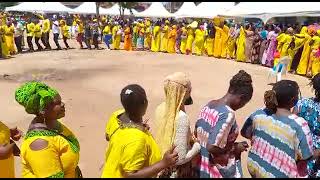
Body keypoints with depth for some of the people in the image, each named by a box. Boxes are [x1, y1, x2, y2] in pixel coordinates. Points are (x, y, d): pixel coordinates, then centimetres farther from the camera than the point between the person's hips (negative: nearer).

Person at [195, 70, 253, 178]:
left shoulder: (208, 106, -1)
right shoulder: (227, 114, -27)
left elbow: (196, 132, 10)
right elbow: (212, 147, -31)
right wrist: (235, 148, -15)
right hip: (220, 173, -7)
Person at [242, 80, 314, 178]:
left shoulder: (259, 115, -13)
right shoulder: (299, 124, -25)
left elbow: (245, 133, 3)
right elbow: (305, 157, -17)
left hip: (254, 167, 4)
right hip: (278, 174, -3)